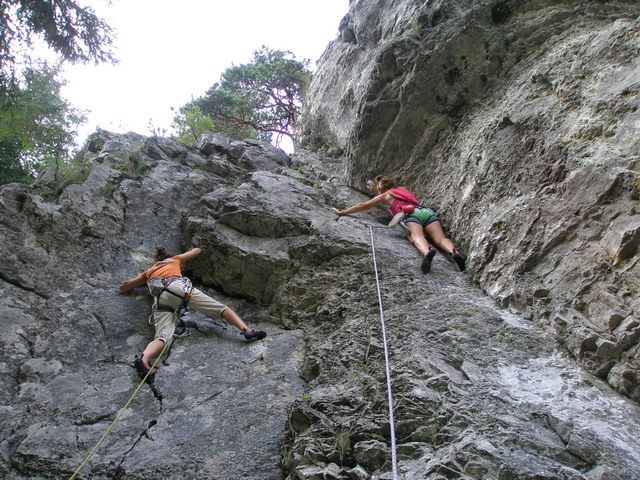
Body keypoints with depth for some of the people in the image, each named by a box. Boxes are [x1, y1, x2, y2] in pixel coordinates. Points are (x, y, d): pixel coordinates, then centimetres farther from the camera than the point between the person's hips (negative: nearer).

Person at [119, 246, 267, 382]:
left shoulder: (148, 271, 39)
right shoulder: (174, 259, 35)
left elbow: (123, 286, 46)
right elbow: (197, 250, 52)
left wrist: (142, 279, 60)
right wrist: (182, 262, 69)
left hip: (160, 301, 2)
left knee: (163, 336, -16)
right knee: (220, 307, -1)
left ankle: (143, 358, -45)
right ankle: (246, 329, -20)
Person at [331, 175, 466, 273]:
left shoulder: (385, 195, 23)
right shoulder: (403, 189, 39)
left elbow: (363, 206, 24)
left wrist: (342, 212, 32)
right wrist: (373, 186, 76)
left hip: (412, 214, -5)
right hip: (427, 211, 5)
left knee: (416, 237, -31)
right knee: (440, 238, -17)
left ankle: (427, 252, -65)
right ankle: (454, 252, -49)